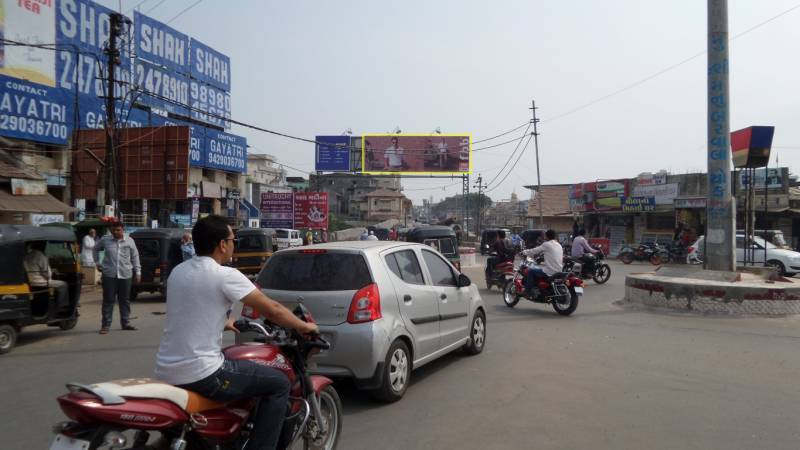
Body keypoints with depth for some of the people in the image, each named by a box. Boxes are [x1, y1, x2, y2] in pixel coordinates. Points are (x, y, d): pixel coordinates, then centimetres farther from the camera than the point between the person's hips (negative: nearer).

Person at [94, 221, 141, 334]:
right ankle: (105, 325, 6)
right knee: (108, 300, -1)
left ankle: (125, 323, 20)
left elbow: (135, 257, 8)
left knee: (125, 300, 9)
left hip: (126, 274, 1)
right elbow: (96, 249, 19)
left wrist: (138, 272, 5)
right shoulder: (105, 239, 1)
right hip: (109, 274, -1)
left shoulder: (129, 241, 3)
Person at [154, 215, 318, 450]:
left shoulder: (178, 272, 10)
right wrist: (304, 327, 5)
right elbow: (272, 310, -10)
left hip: (166, 372, 9)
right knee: (279, 384, 1)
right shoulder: (224, 275, -13)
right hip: (200, 374, -8)